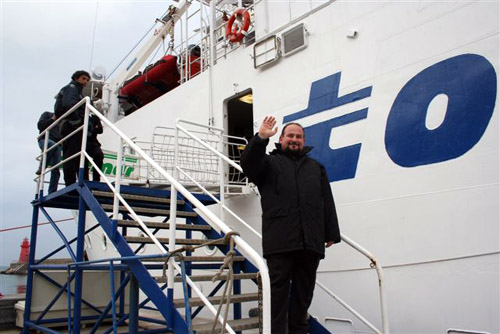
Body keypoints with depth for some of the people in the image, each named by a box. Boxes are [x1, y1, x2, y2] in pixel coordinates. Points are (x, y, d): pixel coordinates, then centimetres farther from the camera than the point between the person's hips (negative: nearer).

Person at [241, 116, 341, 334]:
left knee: (304, 291, 10)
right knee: (278, 290, -2)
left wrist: (331, 233, 10)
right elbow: (248, 165, -8)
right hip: (280, 241, -3)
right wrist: (260, 138, -20)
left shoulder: (316, 167, 24)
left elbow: (328, 203, 17)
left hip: (310, 242, 4)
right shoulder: (270, 162, 15)